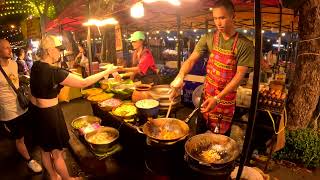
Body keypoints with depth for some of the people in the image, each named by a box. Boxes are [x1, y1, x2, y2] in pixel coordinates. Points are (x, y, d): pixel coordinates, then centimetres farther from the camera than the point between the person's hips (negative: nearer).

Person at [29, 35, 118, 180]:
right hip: (49, 113, -9)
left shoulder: (35, 66, -4)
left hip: (35, 109, 9)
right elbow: (84, 83, -25)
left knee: (45, 149, 24)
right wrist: (107, 71, -18)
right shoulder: (54, 72, -27)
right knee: (57, 153, 11)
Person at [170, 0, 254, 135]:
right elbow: (191, 60, -8)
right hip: (207, 95, 2)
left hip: (226, 98, -2)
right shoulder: (209, 38, -5)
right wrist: (180, 76, -28)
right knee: (200, 132, 16)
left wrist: (218, 98, -23)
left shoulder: (244, 44, -13)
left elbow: (239, 75, -15)